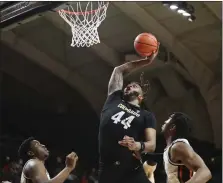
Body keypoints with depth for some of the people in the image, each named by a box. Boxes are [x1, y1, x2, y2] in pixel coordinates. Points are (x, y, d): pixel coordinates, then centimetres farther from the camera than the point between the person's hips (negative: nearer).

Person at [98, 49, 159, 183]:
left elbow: (152, 144, 2)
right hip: (107, 170, 2)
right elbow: (119, 70, 26)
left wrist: (138, 145, -21)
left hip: (132, 172, -2)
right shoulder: (114, 100, 20)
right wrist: (146, 61, 28)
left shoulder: (147, 116, 15)